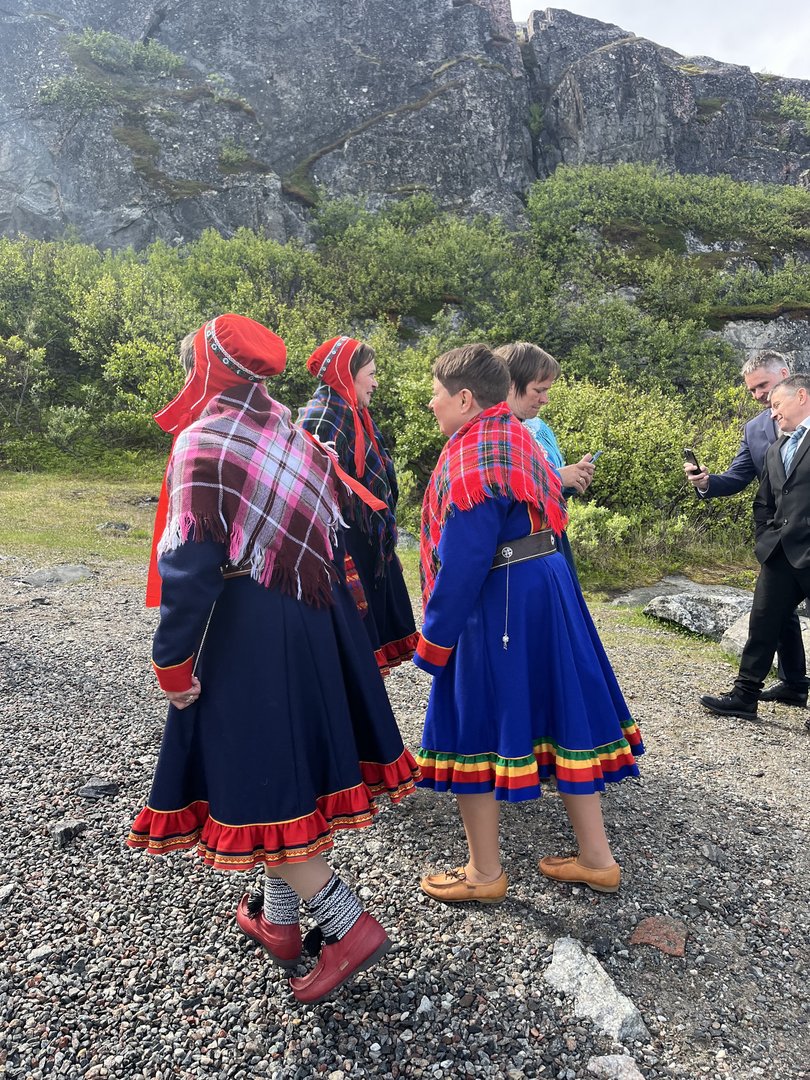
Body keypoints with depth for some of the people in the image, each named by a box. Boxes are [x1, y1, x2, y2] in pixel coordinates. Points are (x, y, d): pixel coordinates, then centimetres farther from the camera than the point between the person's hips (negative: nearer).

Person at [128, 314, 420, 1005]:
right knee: (291, 762, 16)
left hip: (244, 631, -7)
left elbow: (191, 564, -19)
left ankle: (349, 924, 8)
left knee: (254, 781, 5)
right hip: (316, 618, 8)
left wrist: (173, 661, -11)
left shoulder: (203, 443, -13)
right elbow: (330, 535, 10)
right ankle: (279, 918, 33)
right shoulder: (292, 433, 8)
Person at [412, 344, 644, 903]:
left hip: (495, 606, -9)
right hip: (548, 589, 9)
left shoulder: (470, 459, -18)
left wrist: (434, 640, -12)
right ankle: (596, 857, 30)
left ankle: (485, 873, 22)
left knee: (473, 729, 6)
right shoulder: (518, 438, 11)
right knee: (558, 717, 16)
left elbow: (462, 563, -21)